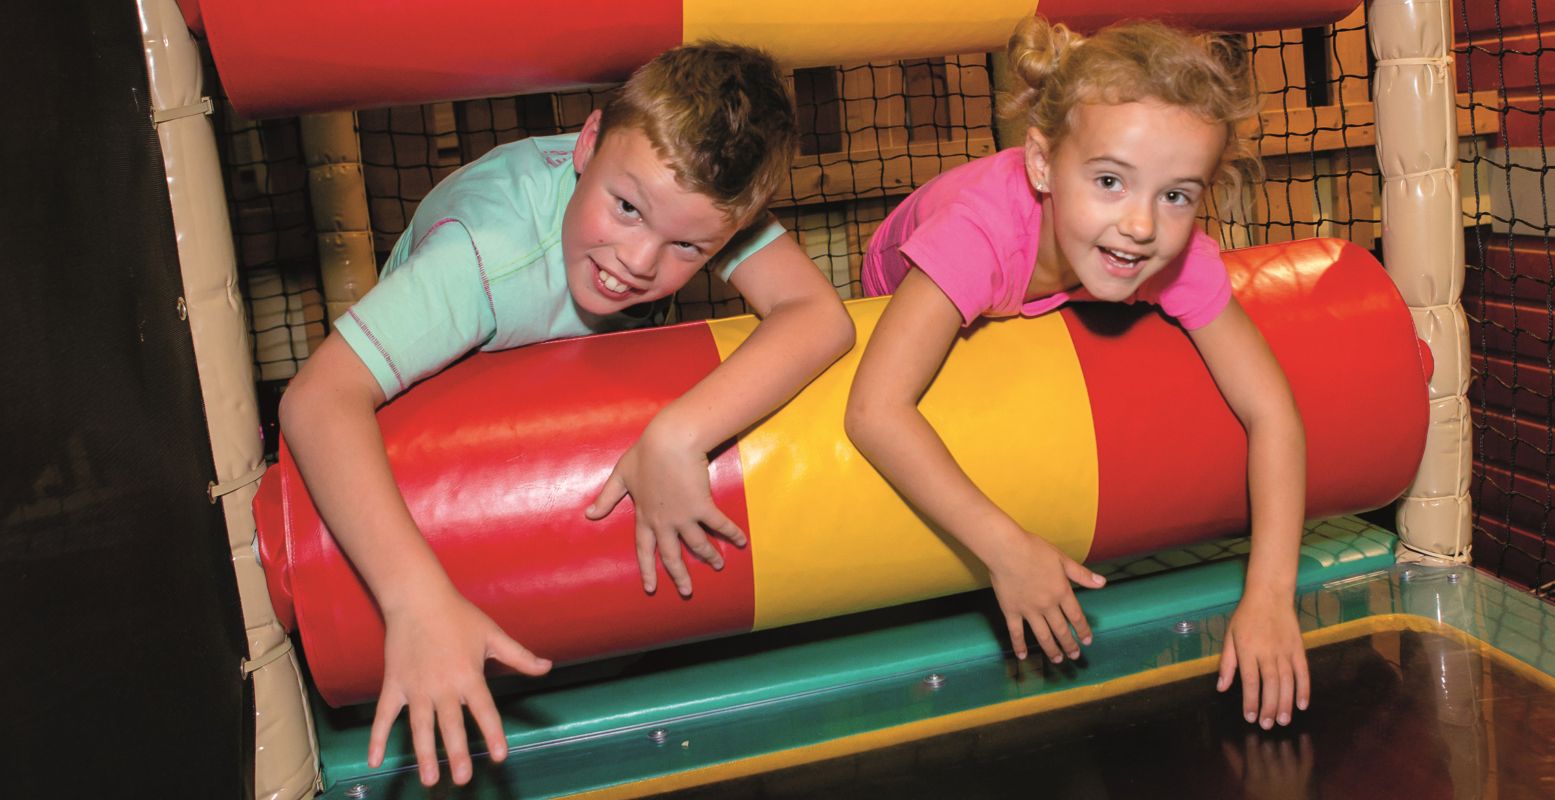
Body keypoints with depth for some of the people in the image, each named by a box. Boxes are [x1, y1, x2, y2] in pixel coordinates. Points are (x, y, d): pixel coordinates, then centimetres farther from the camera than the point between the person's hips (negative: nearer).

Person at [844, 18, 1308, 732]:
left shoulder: (1181, 255, -38)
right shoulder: (981, 233, -50)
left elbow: (1269, 411, -33)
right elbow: (874, 410, -56)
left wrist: (1269, 597, -42)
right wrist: (1006, 549, -58)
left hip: (1051, 309, 3)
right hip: (910, 291, -3)